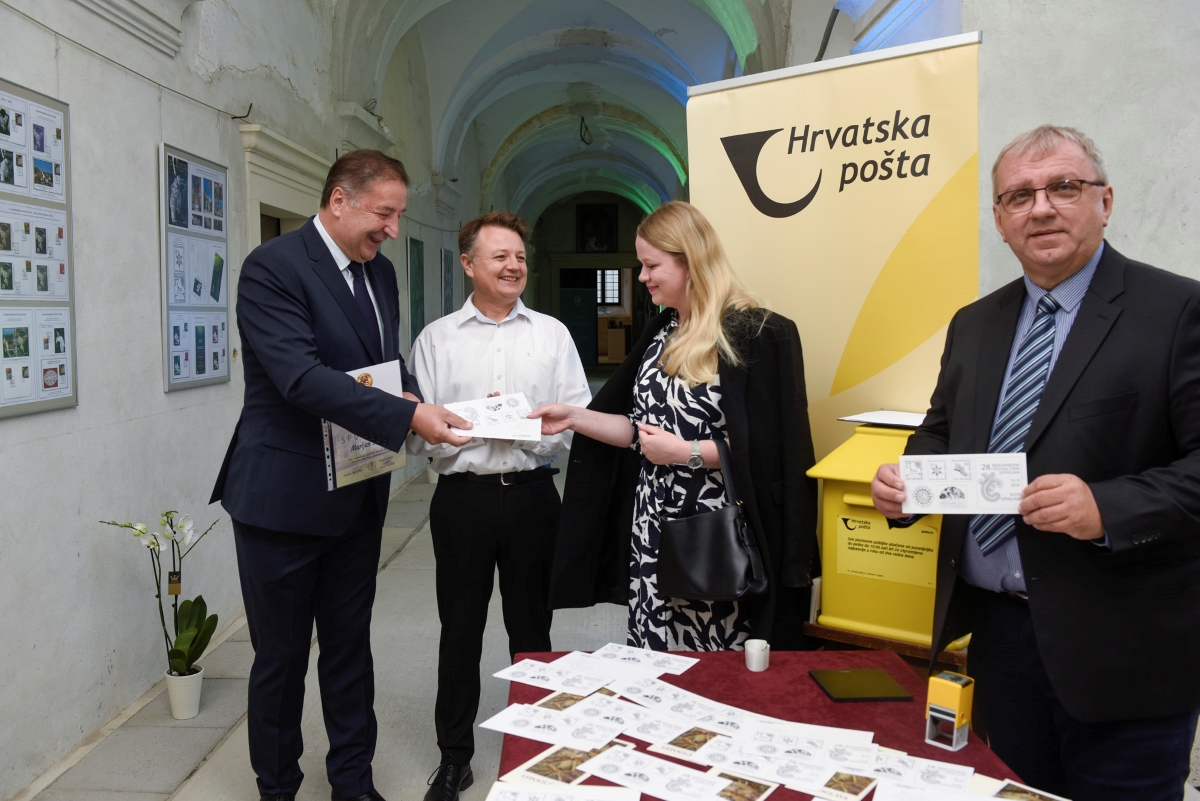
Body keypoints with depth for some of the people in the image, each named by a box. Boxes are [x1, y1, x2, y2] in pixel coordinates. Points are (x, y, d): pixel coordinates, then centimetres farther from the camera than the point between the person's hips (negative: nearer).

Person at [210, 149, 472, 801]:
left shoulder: (379, 271, 8)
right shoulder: (272, 266, -16)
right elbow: (301, 377, -28)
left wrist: (408, 396, -5)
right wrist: (407, 416, -33)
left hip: (357, 496, 7)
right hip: (284, 497, -7)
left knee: (350, 647, 18)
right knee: (281, 657, 10)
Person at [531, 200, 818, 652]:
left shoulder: (752, 335, -12)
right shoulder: (661, 334, 12)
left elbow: (762, 445, -15)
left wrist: (686, 452, -17)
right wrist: (575, 418, 5)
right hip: (653, 529, 7)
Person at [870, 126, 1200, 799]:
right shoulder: (974, 324, 10)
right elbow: (943, 434, 17)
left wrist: (1108, 508, -27)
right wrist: (906, 480, -3)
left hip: (1119, 649, -5)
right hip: (996, 630, 5)